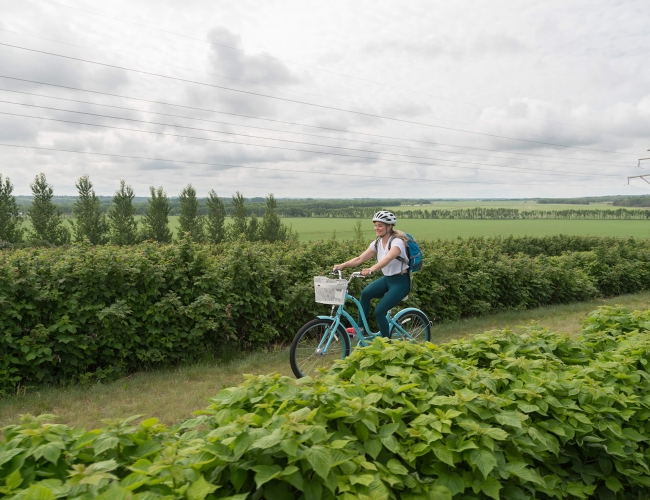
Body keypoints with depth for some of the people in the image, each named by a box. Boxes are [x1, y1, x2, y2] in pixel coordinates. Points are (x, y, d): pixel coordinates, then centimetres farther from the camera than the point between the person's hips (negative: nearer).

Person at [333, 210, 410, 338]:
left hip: (401, 282, -7)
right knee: (365, 293, -18)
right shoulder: (377, 243, 1)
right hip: (387, 279, 7)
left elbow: (387, 259, -40)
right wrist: (342, 265, -21)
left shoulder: (397, 242, -20)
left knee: (379, 311, -16)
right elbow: (360, 259, -5)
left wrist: (371, 269, -56)